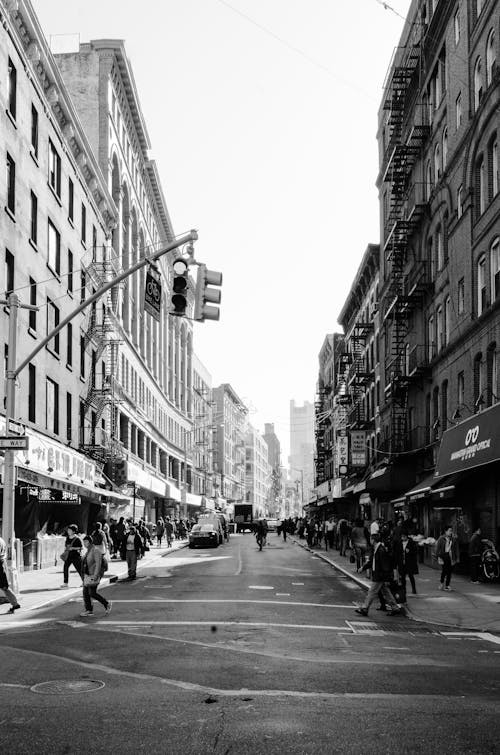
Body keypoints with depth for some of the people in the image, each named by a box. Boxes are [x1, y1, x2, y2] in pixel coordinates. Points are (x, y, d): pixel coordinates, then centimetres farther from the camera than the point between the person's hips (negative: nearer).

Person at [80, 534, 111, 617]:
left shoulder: (96, 550, -17)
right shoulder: (89, 550, 12)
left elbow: (98, 564, -22)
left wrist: (95, 576, -27)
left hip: (94, 574, -9)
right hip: (88, 575, 9)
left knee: (92, 593, -9)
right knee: (86, 592, 3)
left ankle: (106, 603, 8)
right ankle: (89, 610, 7)